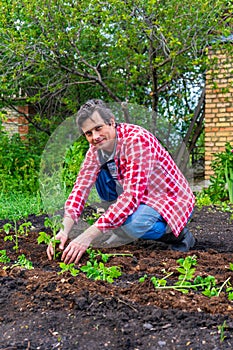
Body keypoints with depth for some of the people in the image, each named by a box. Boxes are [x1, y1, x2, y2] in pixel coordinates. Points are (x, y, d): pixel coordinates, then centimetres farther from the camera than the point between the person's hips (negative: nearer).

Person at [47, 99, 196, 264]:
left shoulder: (137, 139, -29)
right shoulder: (96, 148, -6)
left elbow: (132, 195, -36)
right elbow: (81, 187, -12)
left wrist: (88, 235, -41)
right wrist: (64, 230, -29)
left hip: (172, 201, -7)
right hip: (143, 199, 7)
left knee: (132, 223, -35)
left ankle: (177, 234, -5)